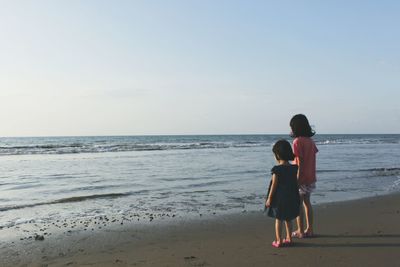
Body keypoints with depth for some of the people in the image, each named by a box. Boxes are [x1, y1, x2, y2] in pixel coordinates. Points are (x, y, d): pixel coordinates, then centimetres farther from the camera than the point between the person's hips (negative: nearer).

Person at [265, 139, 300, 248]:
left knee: (278, 219, 6)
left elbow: (274, 185, -14)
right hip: (291, 197, 5)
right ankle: (288, 238, 25)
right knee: (288, 219, 18)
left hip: (279, 198, -5)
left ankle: (278, 240, 9)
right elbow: (295, 183, 7)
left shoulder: (277, 169, -16)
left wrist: (269, 198, -6)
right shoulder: (294, 168, 0)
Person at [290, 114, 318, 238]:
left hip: (301, 178, -7)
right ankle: (310, 229, 22)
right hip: (311, 177, 7)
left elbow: (300, 163, -19)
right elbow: (312, 159, 9)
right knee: (307, 202, 17)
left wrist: (297, 179, -16)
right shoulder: (310, 140, 6)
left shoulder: (298, 141, -16)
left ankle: (300, 231, 11)